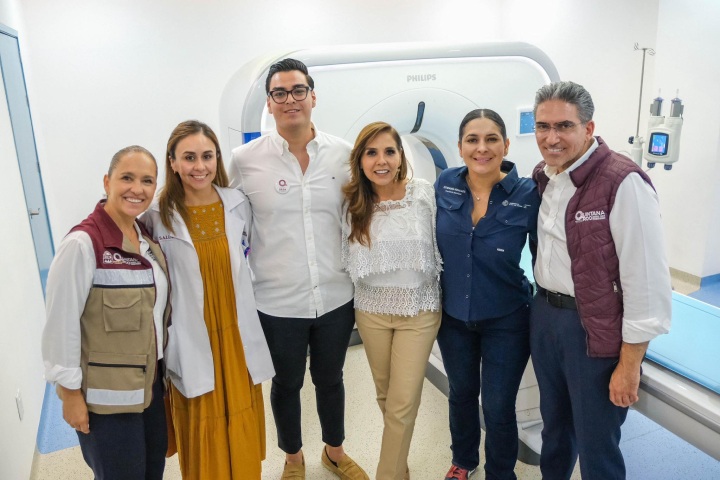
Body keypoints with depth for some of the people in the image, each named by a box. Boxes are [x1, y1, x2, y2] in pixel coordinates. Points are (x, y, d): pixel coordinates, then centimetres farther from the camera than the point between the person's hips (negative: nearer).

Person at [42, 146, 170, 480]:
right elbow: (61, 324, -17)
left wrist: (158, 368, 12)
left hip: (150, 382, 7)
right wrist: (71, 394, -13)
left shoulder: (148, 239, 3)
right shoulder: (83, 243, -20)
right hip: (105, 393, -6)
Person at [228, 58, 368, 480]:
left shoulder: (343, 154, -2)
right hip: (278, 301, -1)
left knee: (330, 378, 22)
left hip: (336, 297, 2)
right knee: (287, 383, 19)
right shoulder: (245, 160, -8)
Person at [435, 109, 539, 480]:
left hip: (506, 320, -3)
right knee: (461, 392, 22)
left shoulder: (527, 194, -17)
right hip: (452, 315, 3)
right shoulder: (445, 185, -8)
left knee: (498, 406, 10)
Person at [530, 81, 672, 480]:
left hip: (595, 330, -6)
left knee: (596, 446, 11)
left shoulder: (623, 183, -20)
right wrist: (542, 306, 9)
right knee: (554, 425, 25)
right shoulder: (542, 176, 3)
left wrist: (629, 364, -16)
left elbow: (647, 279, -19)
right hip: (543, 316, 7)